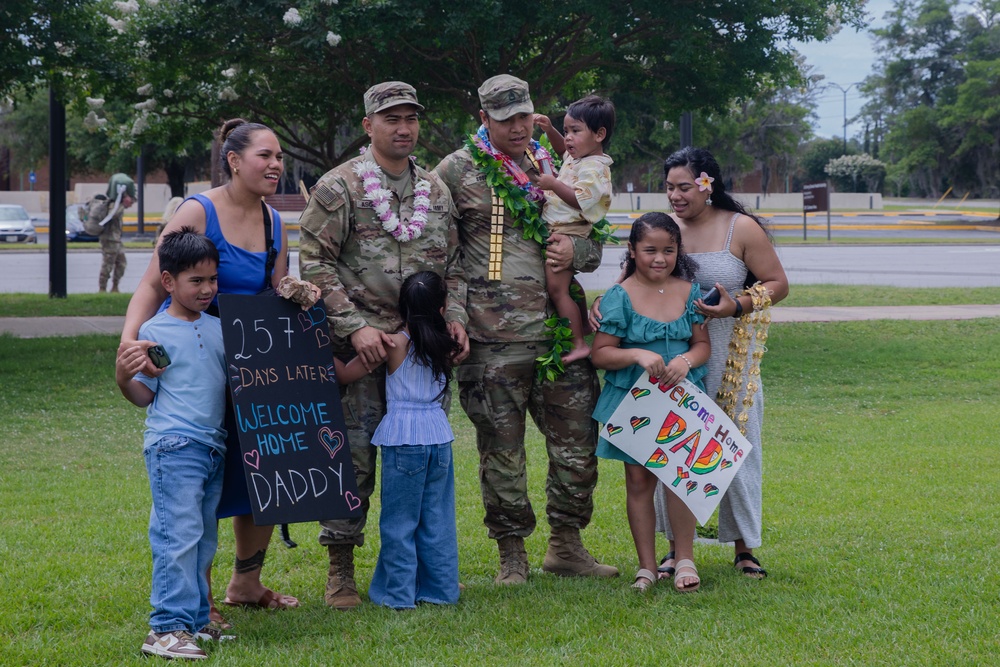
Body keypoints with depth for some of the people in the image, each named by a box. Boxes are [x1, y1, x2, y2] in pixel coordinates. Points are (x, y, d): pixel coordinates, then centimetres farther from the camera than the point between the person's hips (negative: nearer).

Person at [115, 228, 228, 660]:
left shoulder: (219, 328, 12)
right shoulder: (154, 333, -5)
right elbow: (143, 395, -3)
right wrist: (123, 377, -21)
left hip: (214, 445, 7)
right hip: (173, 445, -7)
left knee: (204, 539, 12)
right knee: (179, 535, -13)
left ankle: (195, 621, 20)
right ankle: (167, 628, -12)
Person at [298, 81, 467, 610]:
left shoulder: (436, 191, 14)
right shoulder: (339, 188, -3)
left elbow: (451, 266, 20)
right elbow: (315, 263, -7)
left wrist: (455, 318, 3)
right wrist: (355, 326, -15)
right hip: (360, 347, -5)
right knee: (352, 456, -4)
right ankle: (340, 570, 5)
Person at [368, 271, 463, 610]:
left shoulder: (395, 344, -10)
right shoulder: (445, 346, 2)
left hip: (402, 438, -4)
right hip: (438, 434, 4)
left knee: (399, 521, 4)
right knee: (437, 519, 12)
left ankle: (398, 593, 5)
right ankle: (439, 588, 16)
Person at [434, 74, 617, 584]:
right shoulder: (457, 171, 2)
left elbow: (594, 246, 22)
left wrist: (576, 251, -2)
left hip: (560, 328, 4)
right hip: (493, 340, -4)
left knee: (577, 442, 5)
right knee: (502, 451, 2)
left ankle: (566, 544, 19)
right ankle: (512, 554, 13)